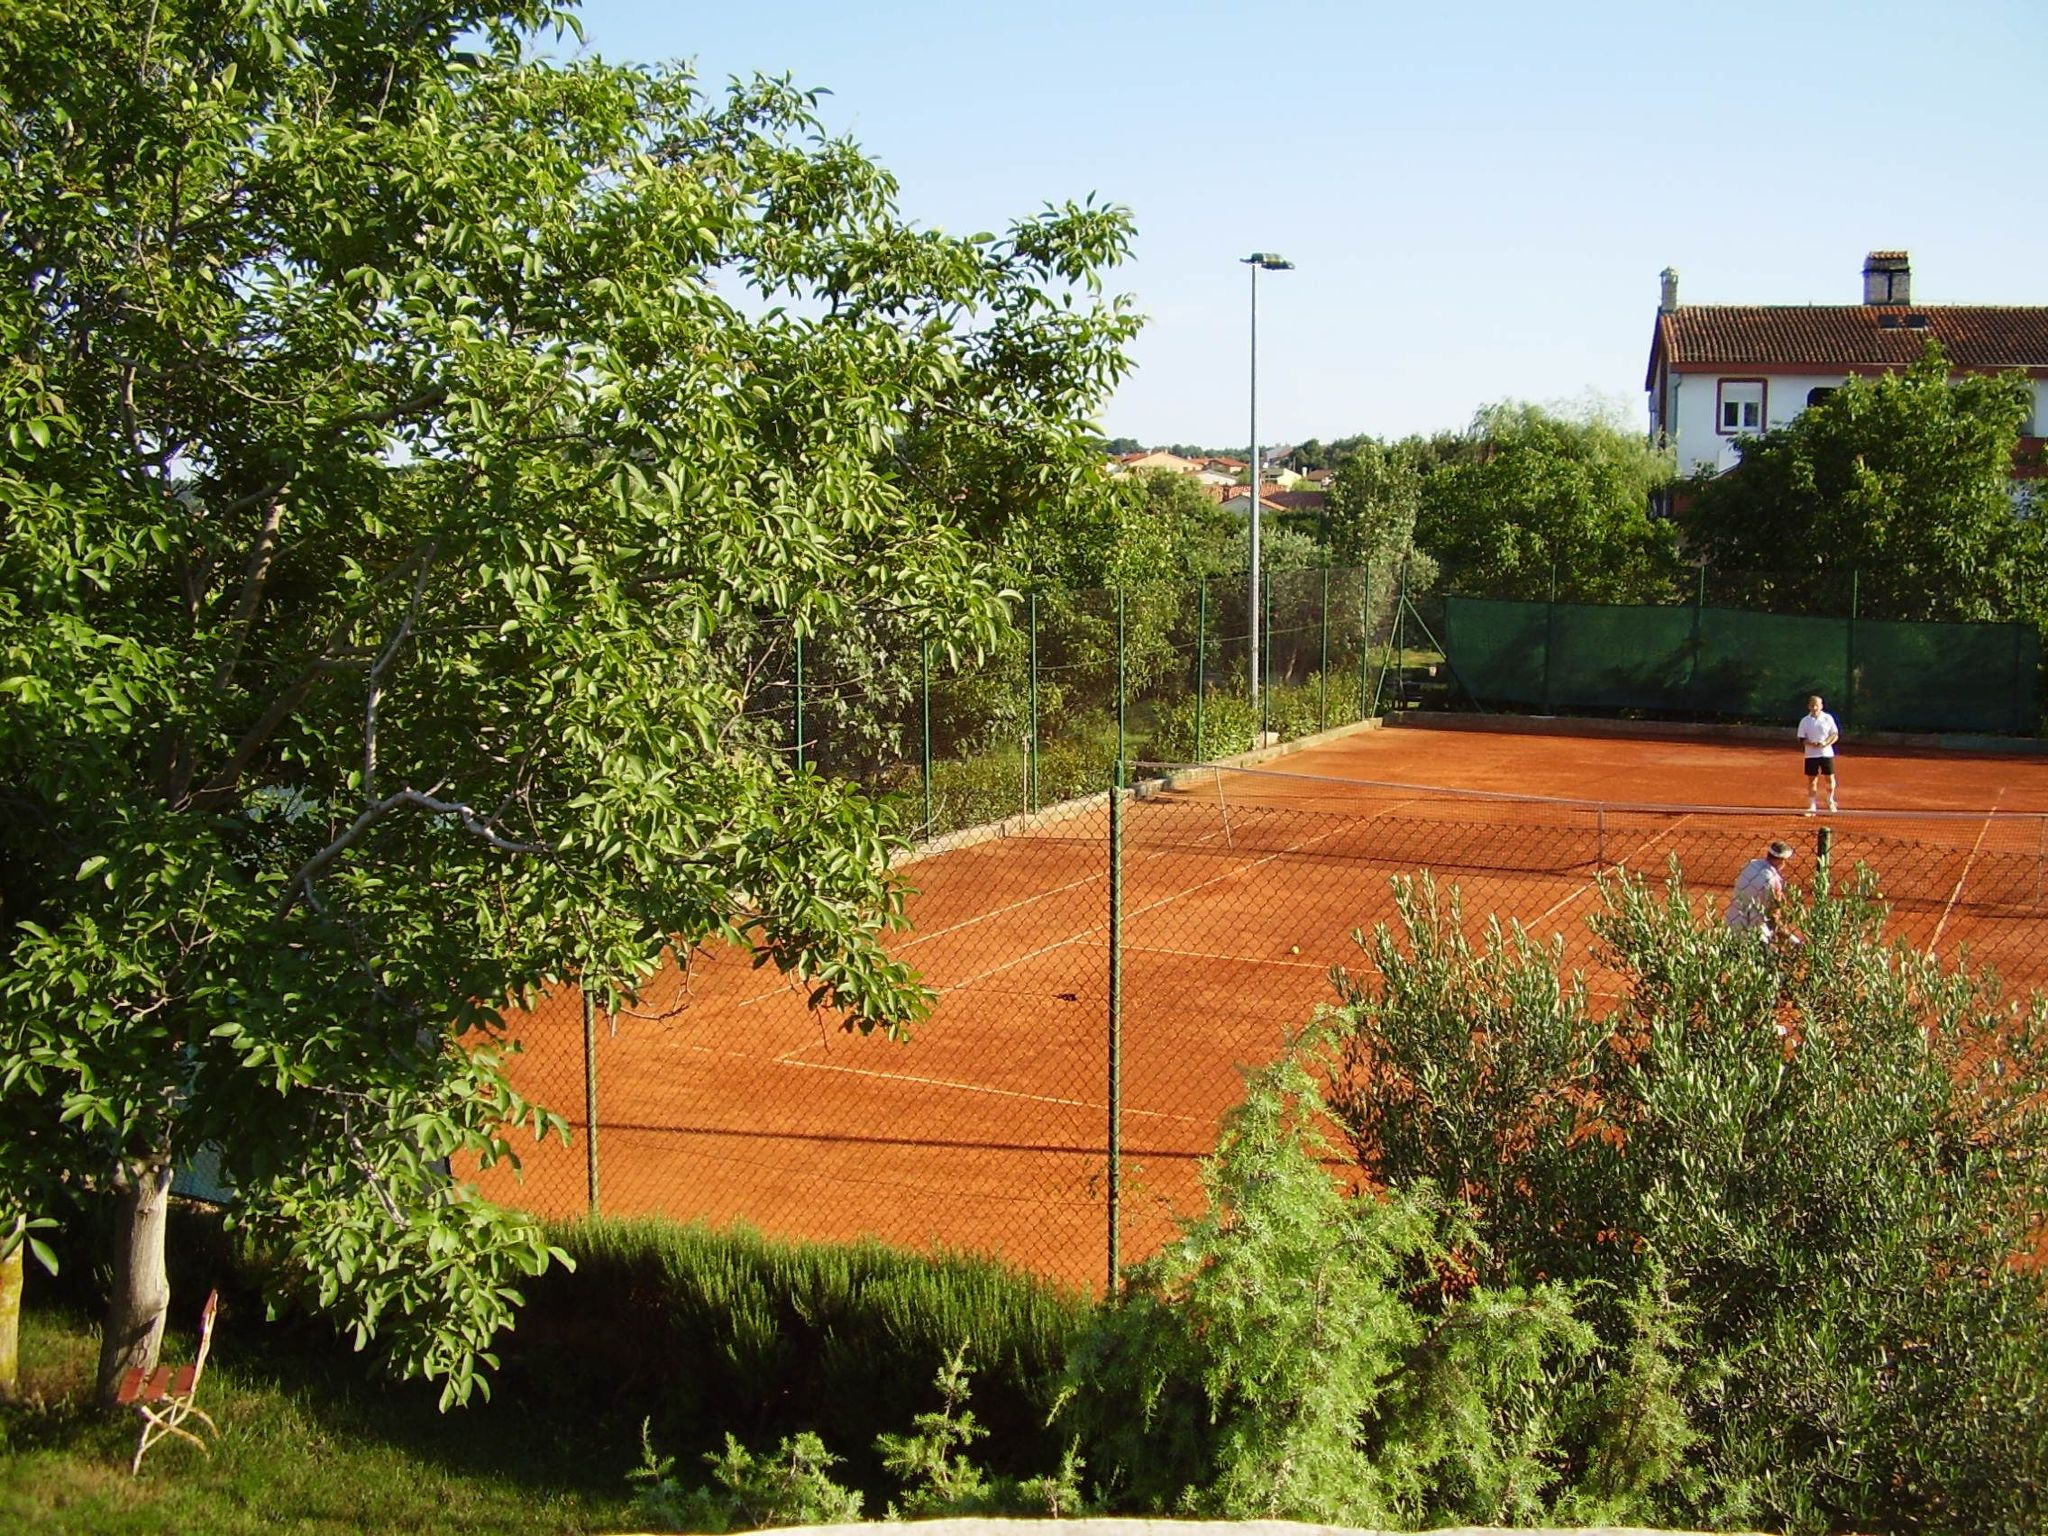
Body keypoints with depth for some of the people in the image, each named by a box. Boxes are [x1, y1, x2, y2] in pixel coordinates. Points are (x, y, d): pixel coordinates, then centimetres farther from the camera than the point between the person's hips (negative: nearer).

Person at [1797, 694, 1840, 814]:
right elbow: (1801, 739, 0)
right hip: (1811, 754, 0)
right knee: (1812, 780, 1)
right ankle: (1812, 806, 9)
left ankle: (1830, 801, 26)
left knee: (1830, 778, 3)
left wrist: (1826, 743, -18)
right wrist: (1810, 744, -20)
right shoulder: (1805, 721, 1)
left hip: (1827, 753, 0)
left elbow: (1835, 735, 0)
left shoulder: (1828, 718, 0)